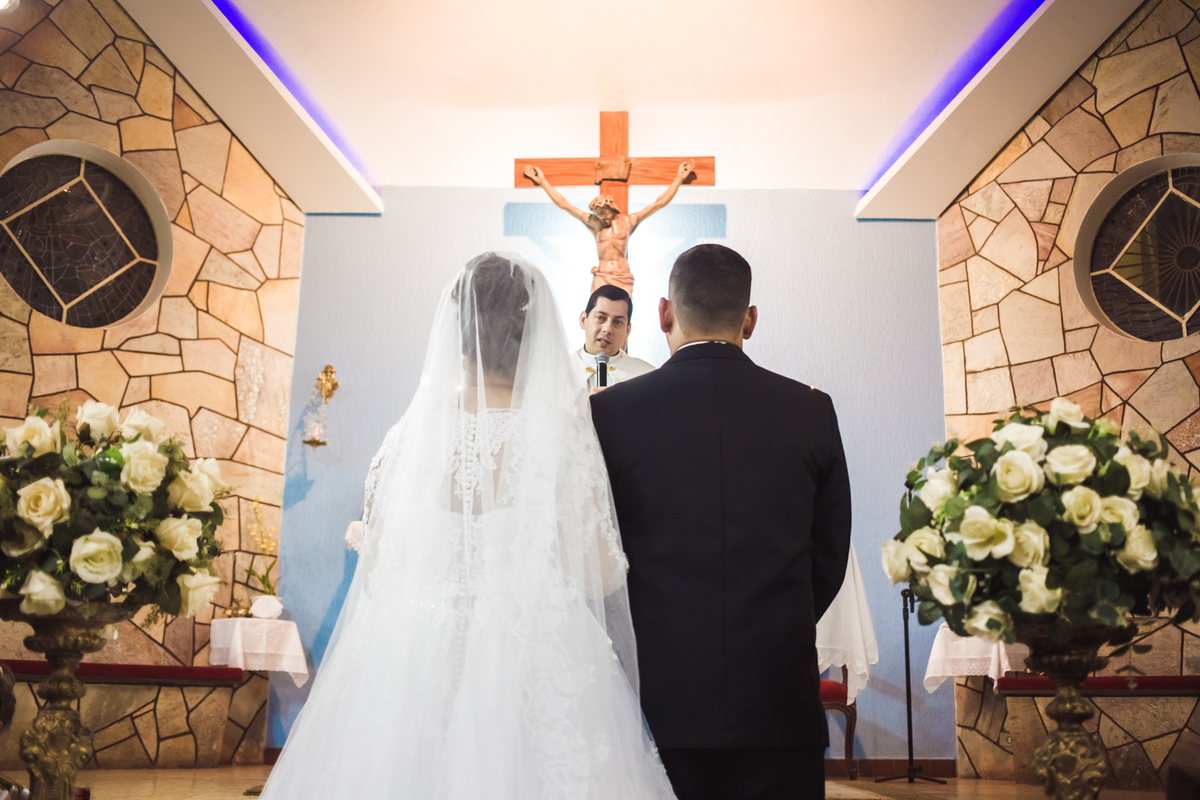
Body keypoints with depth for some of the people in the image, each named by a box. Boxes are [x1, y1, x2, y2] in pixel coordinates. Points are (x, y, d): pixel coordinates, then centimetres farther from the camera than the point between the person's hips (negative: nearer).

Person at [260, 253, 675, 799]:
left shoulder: (407, 436, -5)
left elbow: (375, 569, 3)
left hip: (416, 669, 2)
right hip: (538, 680, -2)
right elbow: (600, 577, -8)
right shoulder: (565, 435, -13)